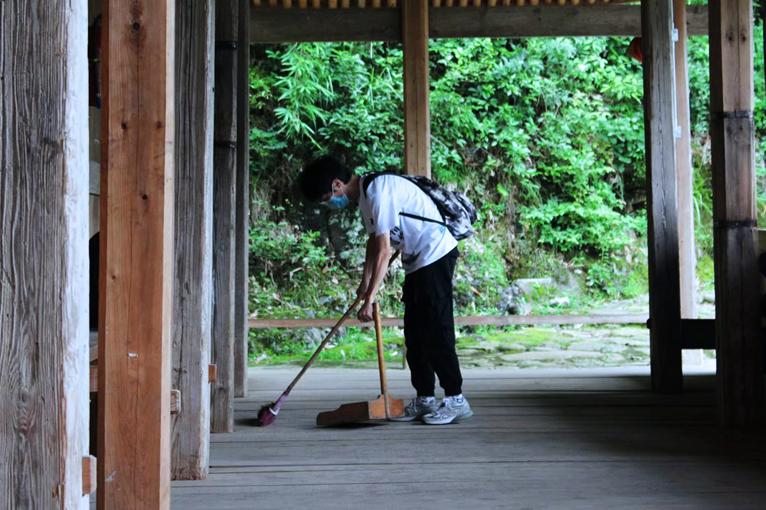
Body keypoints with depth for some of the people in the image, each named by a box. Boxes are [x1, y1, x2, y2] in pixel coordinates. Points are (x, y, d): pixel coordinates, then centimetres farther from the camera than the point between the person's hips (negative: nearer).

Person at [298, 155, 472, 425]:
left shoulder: (378, 191, -22)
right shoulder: (364, 195, 9)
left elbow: (384, 250, -23)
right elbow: (374, 240, 19)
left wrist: (369, 299, -21)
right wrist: (365, 283, 17)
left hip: (435, 256, -10)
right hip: (417, 262, 10)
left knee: (435, 330, -9)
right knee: (414, 332, 9)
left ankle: (456, 400, -3)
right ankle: (424, 399, 15)